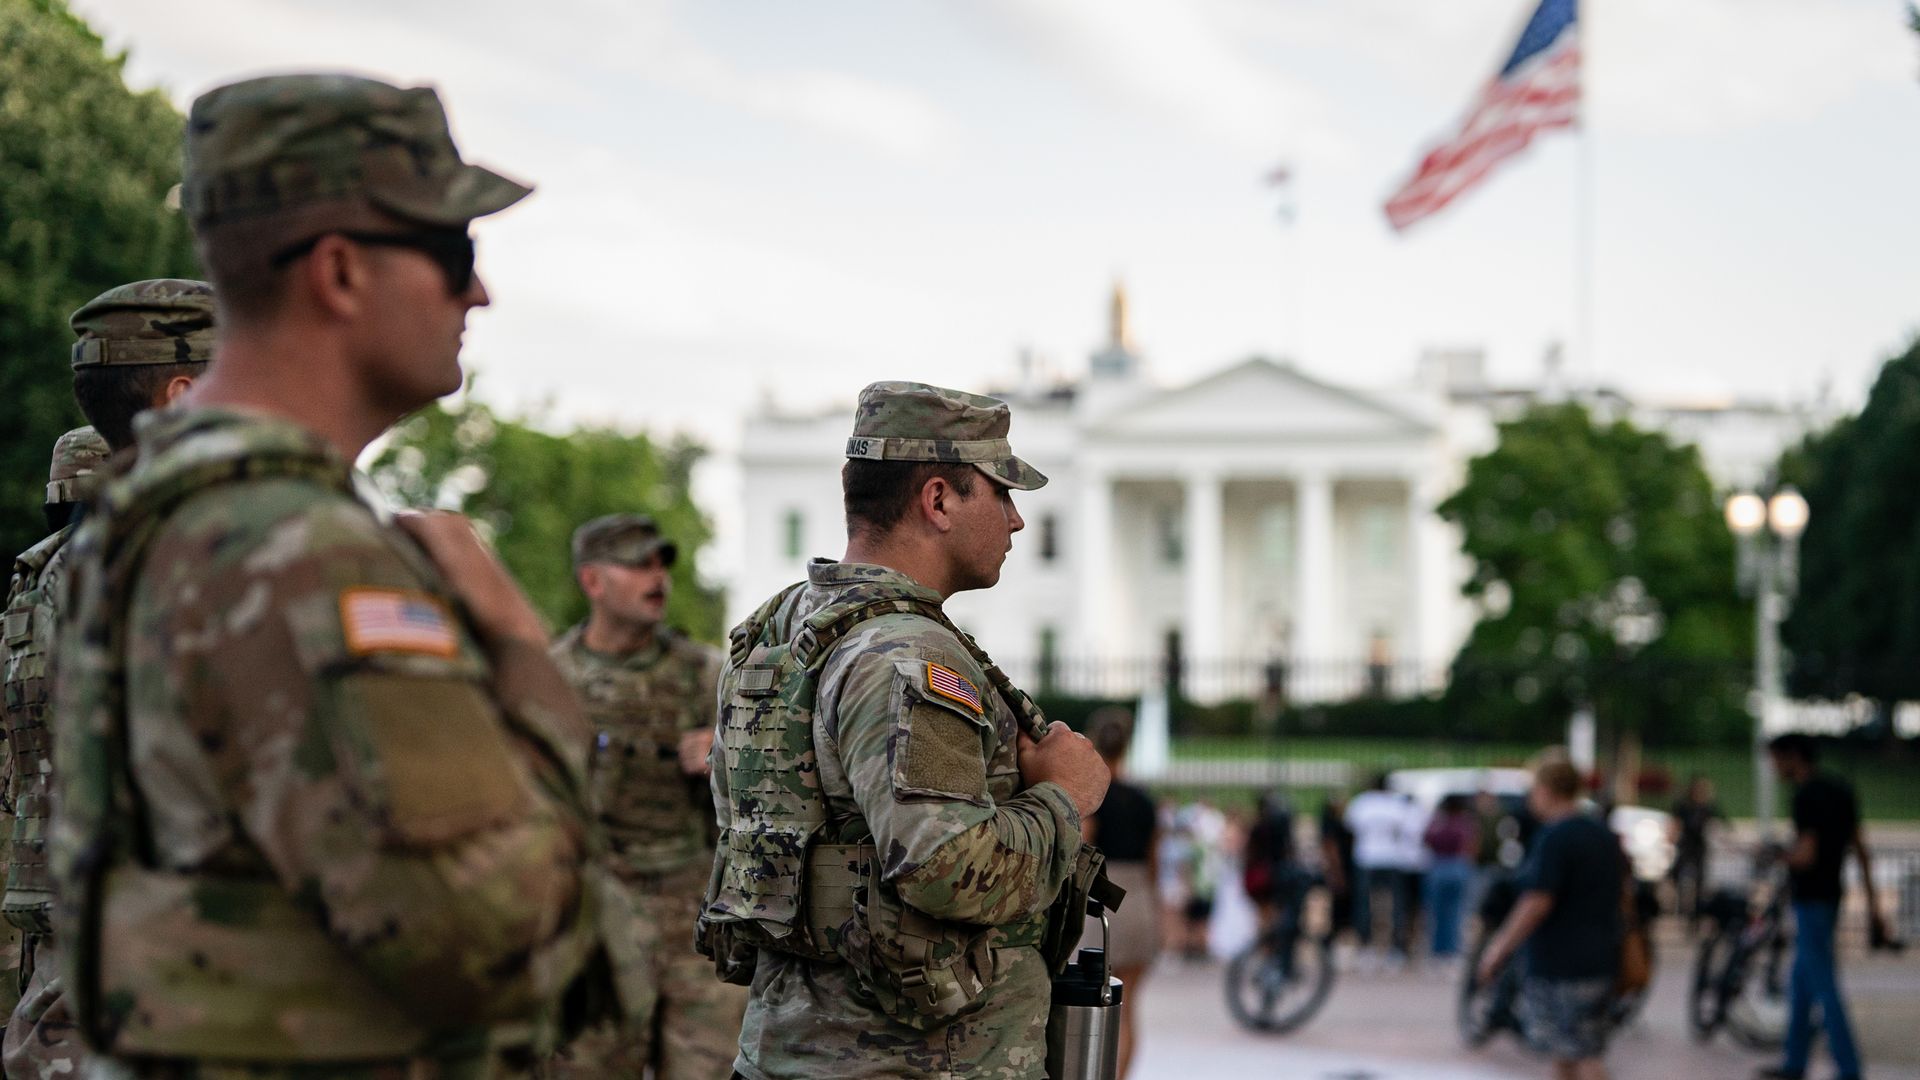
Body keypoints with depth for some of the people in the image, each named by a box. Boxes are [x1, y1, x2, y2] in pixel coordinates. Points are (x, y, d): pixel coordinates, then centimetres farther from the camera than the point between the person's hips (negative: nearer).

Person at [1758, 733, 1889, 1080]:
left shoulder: (1808, 795, -16)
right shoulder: (1841, 788, 12)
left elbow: (1807, 856, -23)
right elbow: (1860, 849, 15)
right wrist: (1872, 902, 17)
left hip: (1811, 898, -10)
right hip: (1831, 893, 10)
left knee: (1823, 986, -7)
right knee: (1800, 984, 17)